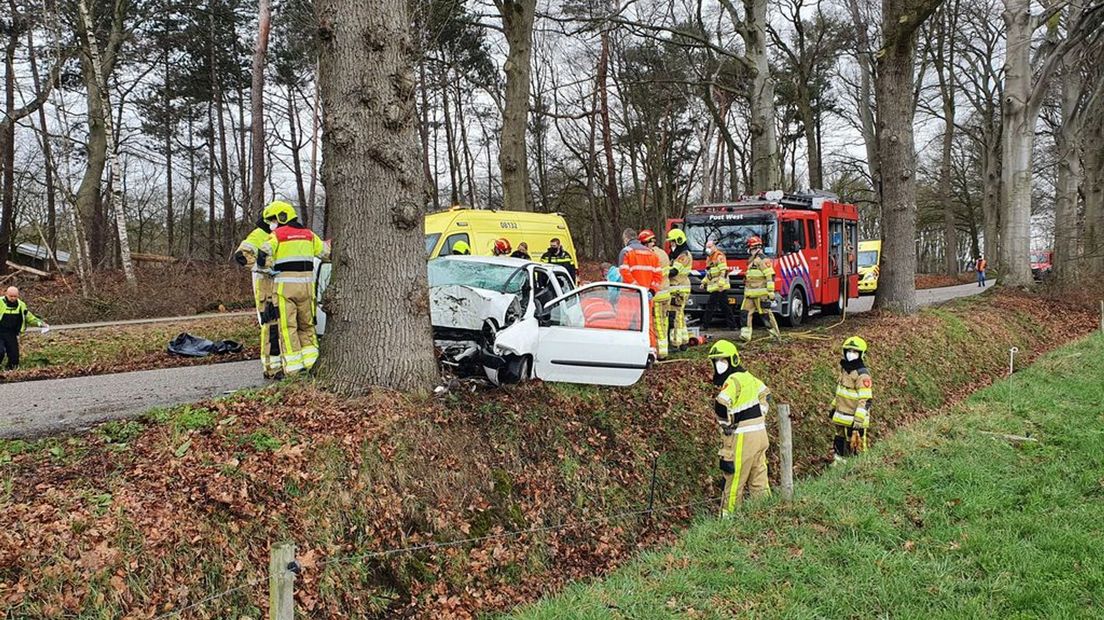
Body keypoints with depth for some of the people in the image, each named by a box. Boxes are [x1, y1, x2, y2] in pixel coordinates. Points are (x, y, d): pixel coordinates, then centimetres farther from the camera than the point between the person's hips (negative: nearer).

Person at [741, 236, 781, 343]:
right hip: (750, 293, 9)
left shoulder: (763, 260, -12)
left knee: (766, 312, -4)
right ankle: (745, 334, 1)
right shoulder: (752, 261, 18)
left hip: (761, 293, -9)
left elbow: (770, 276, -17)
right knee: (746, 312, 2)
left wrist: (771, 291, -21)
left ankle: (776, 332, 6)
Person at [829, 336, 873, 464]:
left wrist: (858, 420, -25)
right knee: (838, 444, 18)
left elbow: (865, 400, -22)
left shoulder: (862, 374, -18)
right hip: (840, 417, 9)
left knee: (855, 448, -1)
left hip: (854, 419, -9)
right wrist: (833, 407, 25)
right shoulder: (844, 368, 9)